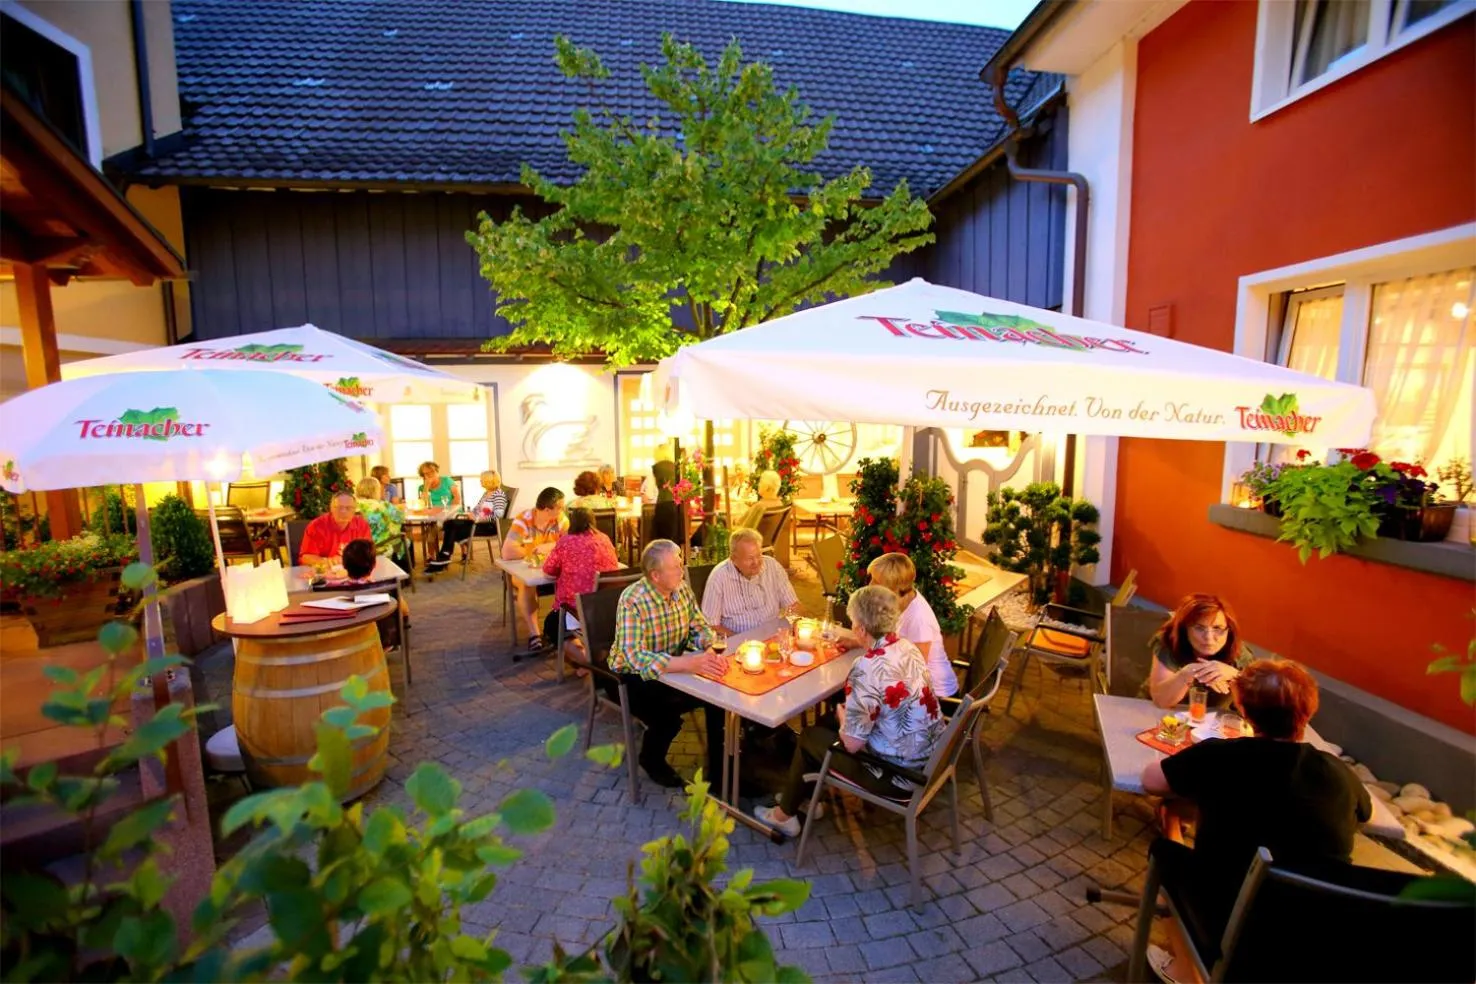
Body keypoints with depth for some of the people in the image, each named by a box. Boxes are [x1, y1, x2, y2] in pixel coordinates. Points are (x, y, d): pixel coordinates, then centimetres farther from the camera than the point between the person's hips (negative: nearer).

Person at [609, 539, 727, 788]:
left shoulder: (682, 588, -7)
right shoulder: (632, 601, -28)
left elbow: (700, 628, 0)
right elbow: (635, 657, -37)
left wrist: (711, 651, -24)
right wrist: (690, 664, -46)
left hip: (673, 667, 6)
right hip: (633, 675, -6)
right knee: (668, 715, -28)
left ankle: (718, 762, 11)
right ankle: (651, 759, 8)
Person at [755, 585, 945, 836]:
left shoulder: (867, 671, -29)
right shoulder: (907, 647, -3)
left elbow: (852, 743, -22)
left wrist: (842, 716, -2)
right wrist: (848, 712, 9)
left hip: (899, 773, -8)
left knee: (809, 737, 13)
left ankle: (786, 814, 36)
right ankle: (805, 796, 41)